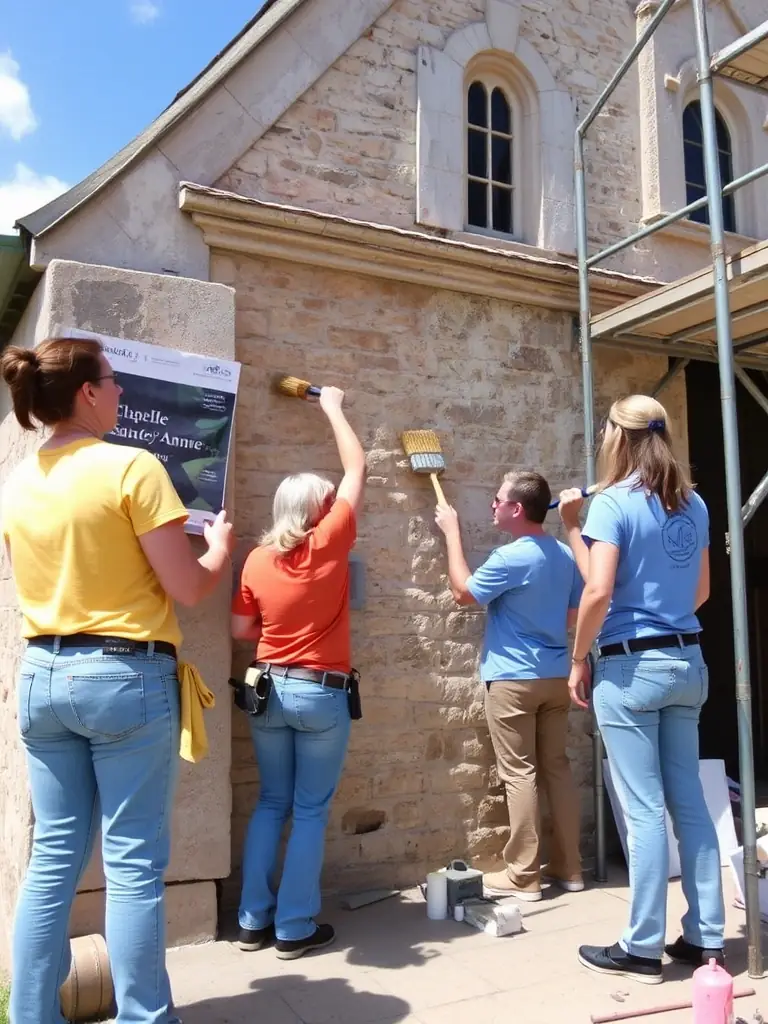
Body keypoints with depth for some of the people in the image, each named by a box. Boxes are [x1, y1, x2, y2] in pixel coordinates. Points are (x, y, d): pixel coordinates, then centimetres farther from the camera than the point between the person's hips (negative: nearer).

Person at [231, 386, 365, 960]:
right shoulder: (329, 544, -10)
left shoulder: (258, 559, 0)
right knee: (311, 809, 7)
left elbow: (241, 630, 5)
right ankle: (295, 928, 14)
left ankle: (254, 920, 22)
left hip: (270, 689, 4)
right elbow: (358, 469, 0)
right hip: (321, 693, -4)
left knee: (271, 803, 16)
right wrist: (333, 406, 10)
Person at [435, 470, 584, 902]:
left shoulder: (511, 558, -18)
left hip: (513, 679, -7)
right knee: (557, 768, 12)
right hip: (556, 676, 7)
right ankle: (569, 867, 20)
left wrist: (452, 532, 2)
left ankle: (523, 876, 7)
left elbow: (463, 592, -4)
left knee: (520, 774, -1)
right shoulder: (566, 556, 5)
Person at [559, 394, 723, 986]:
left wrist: (579, 660, -8)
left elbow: (599, 592, -19)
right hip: (686, 662, 7)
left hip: (631, 666, -7)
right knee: (690, 804, 13)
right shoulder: (693, 504, 9)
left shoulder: (613, 503, -11)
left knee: (645, 810, 0)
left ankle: (643, 949, 12)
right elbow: (701, 592, 16)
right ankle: (707, 937, 23)